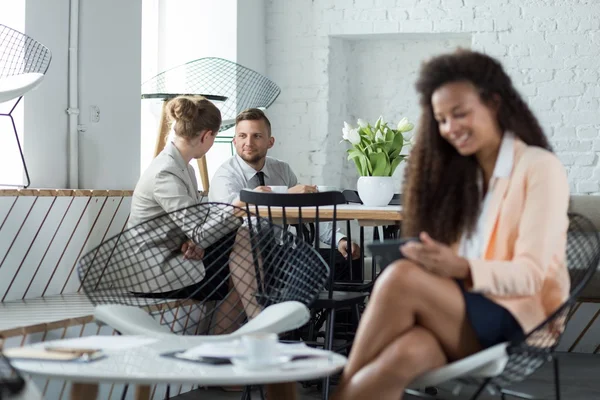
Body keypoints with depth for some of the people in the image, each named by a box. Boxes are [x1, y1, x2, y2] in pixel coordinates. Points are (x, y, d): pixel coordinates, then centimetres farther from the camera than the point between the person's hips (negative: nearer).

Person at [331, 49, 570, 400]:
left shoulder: (539, 168, 0)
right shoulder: (457, 173, 19)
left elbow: (529, 276, -9)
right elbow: (447, 268, 13)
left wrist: (460, 269, -27)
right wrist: (433, 265, -11)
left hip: (519, 325, -4)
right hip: (458, 321, 4)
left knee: (402, 277, -29)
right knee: (406, 353, -33)